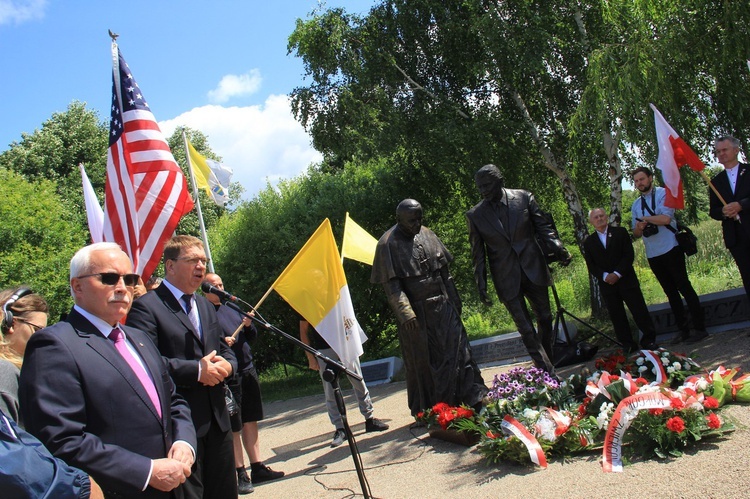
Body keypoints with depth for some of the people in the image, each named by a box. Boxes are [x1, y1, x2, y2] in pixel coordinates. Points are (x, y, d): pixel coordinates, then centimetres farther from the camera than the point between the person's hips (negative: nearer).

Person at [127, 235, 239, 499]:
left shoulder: (206, 306, 18)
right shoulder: (146, 306, -9)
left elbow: (226, 350, 22)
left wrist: (226, 365, -2)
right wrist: (196, 370, -20)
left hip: (218, 419, 8)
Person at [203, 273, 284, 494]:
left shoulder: (232, 307, 15)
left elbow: (252, 338, 18)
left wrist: (248, 326, -2)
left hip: (248, 370, 7)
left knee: (250, 421, 12)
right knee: (233, 427, -1)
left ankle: (257, 468, 20)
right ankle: (241, 474, 8)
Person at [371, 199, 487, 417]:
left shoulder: (427, 235, 8)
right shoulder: (388, 244, -9)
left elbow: (444, 271, 14)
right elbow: (391, 285, -13)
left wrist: (454, 300, 14)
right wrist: (406, 314, -22)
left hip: (442, 307, 5)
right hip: (416, 313, -4)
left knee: (456, 349, 3)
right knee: (423, 362, 5)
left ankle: (474, 400, 12)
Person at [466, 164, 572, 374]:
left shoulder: (524, 197, -3)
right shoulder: (474, 215, -4)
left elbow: (543, 227, 1)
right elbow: (478, 254, 1)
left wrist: (558, 249, -15)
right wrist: (481, 285, -3)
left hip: (534, 270, 2)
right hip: (507, 280, -2)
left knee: (545, 319, 15)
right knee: (526, 330, -1)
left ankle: (550, 362, 34)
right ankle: (547, 373, 6)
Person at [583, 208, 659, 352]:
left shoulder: (620, 232, 5)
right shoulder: (588, 242, 8)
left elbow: (629, 254, -2)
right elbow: (591, 265, 4)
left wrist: (617, 273, -13)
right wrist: (604, 276, -13)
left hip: (626, 279, -1)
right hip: (606, 284, 1)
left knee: (639, 310, -2)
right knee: (616, 315, 2)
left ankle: (649, 340, 8)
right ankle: (628, 344, 9)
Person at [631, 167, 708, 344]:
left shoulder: (663, 194, -4)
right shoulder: (636, 205, 15)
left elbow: (665, 218, -19)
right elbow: (636, 232, 17)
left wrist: (645, 218, -7)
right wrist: (639, 227, -5)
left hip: (670, 249, -6)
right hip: (652, 255, 6)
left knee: (684, 287, -5)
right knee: (670, 292, 11)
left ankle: (700, 328, 1)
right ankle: (683, 329, 17)